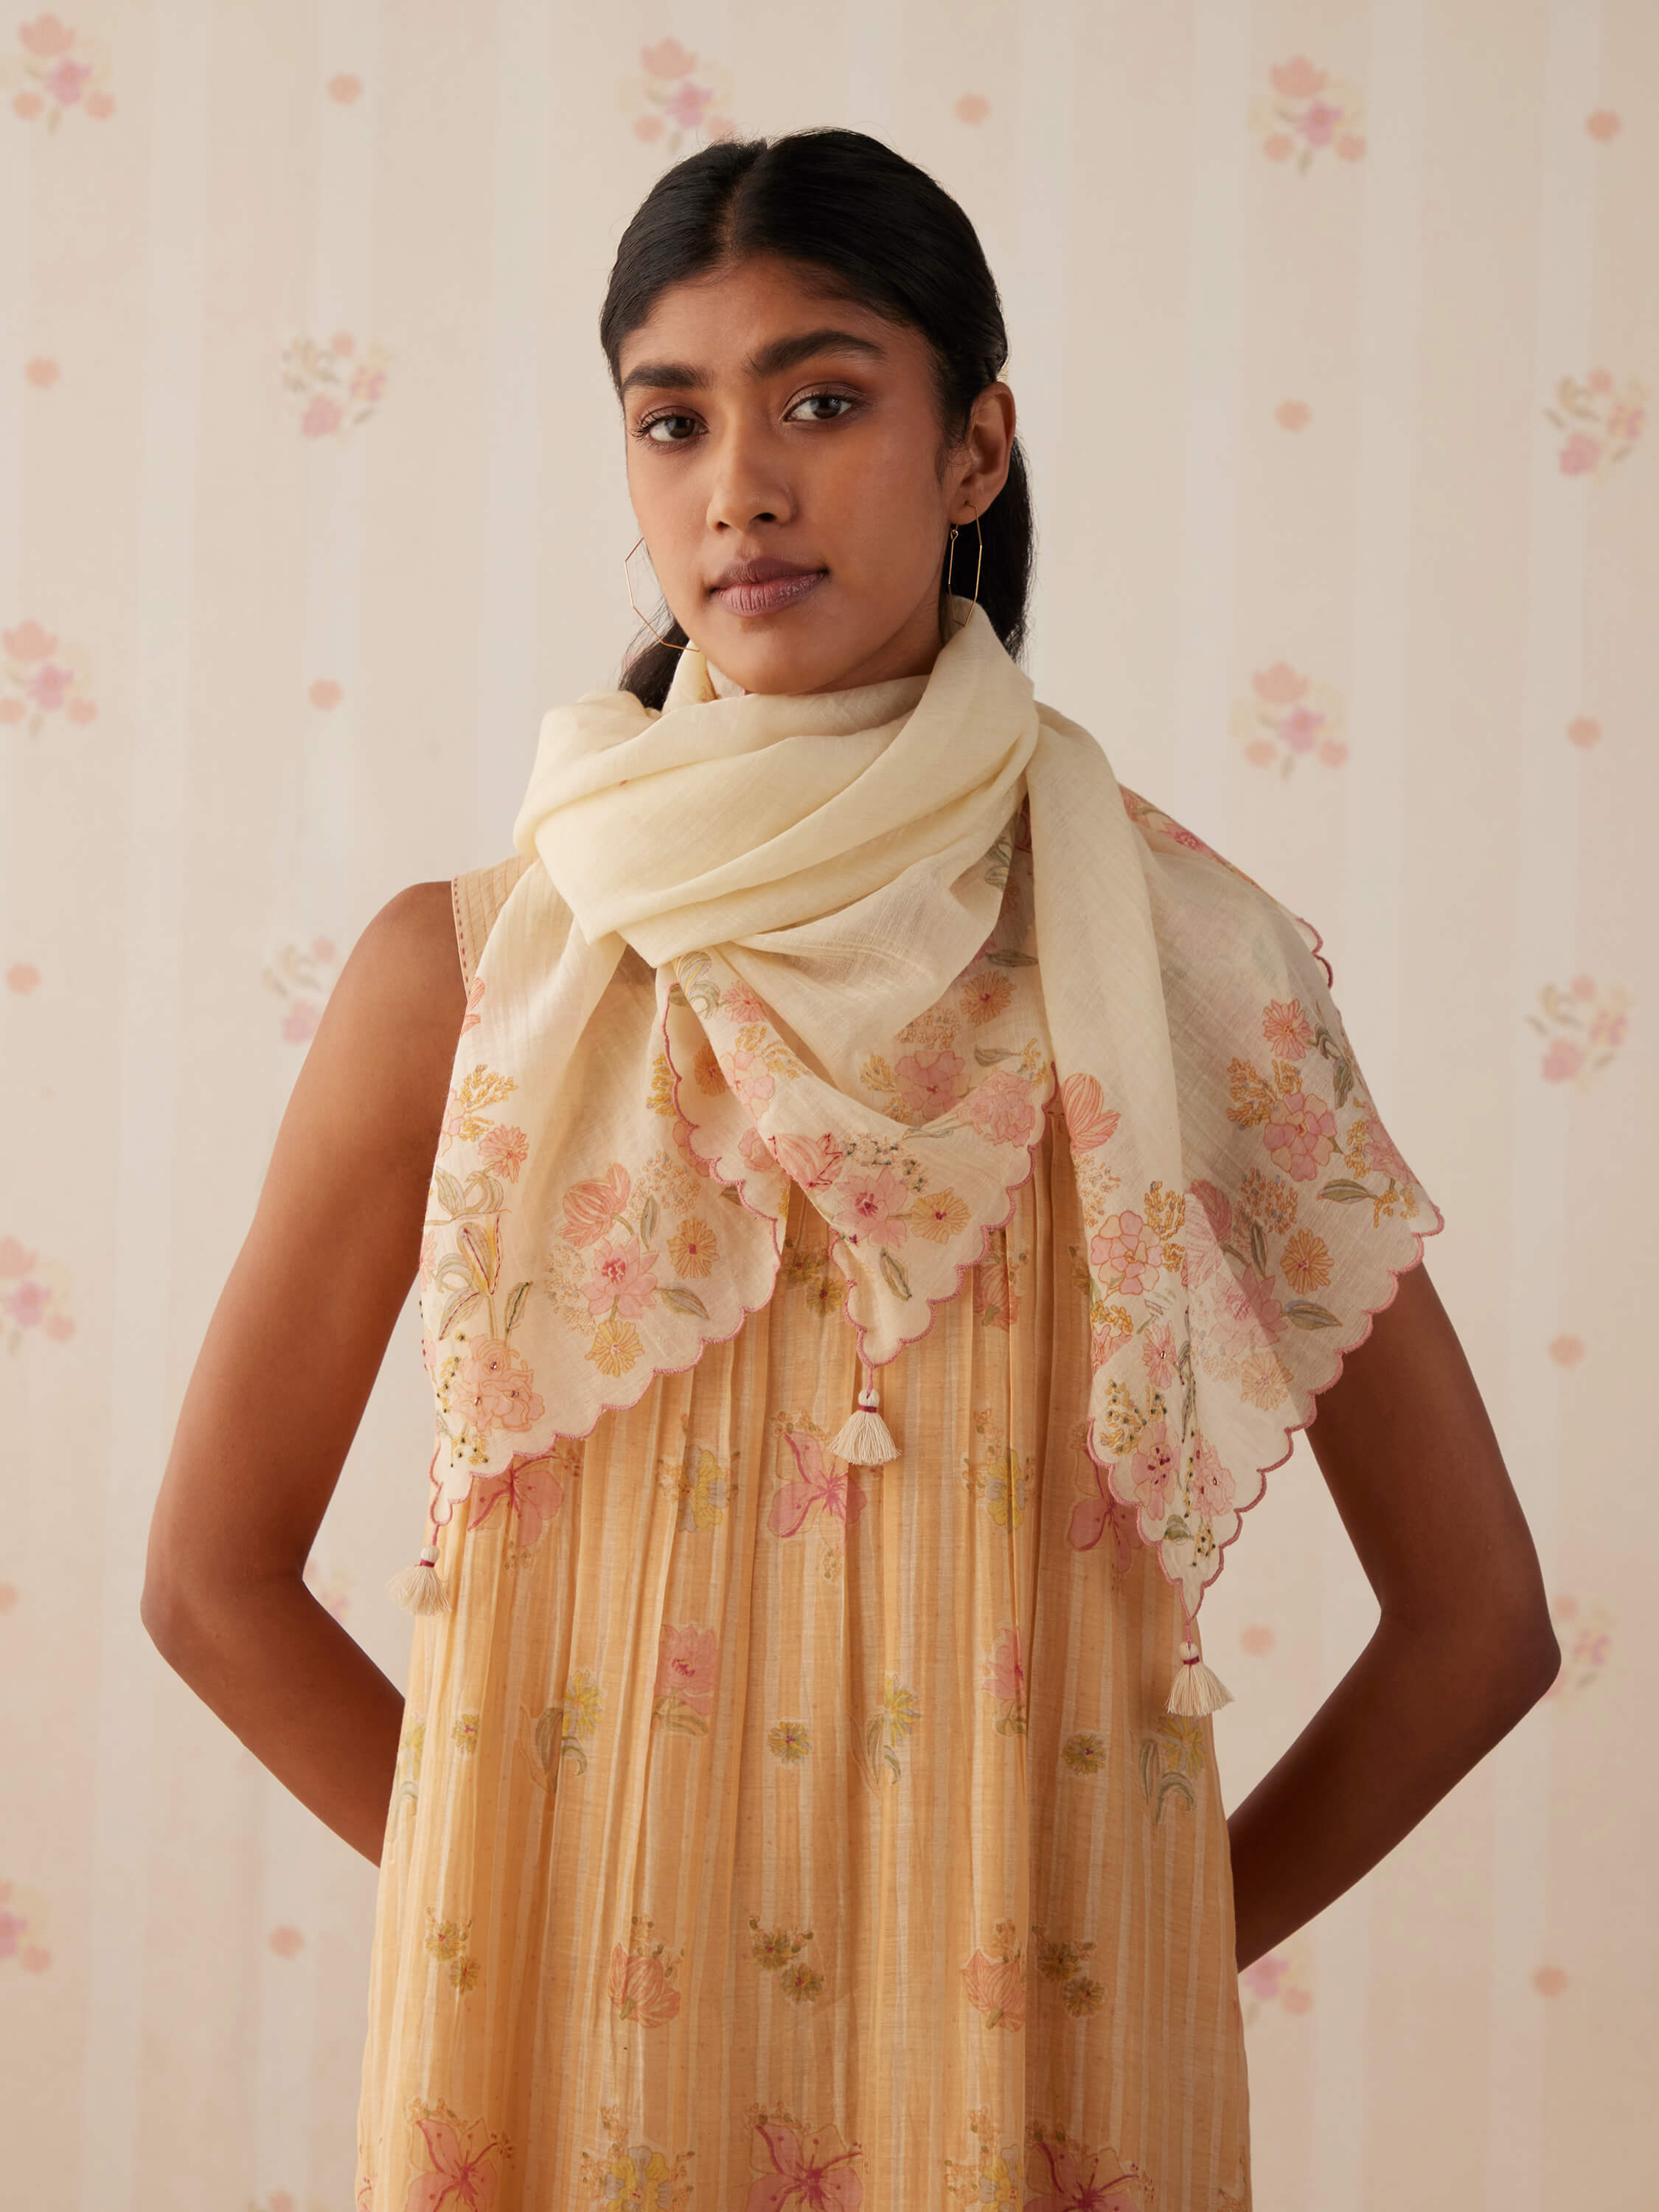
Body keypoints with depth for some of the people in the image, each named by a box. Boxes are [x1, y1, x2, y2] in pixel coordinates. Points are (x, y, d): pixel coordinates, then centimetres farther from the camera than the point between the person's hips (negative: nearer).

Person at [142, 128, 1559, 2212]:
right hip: (570, 2042, 0)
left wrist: (1137, 1955, 1)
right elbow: (214, 1574, 5)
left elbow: (1477, 1615, 3)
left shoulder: (1186, 967, -2)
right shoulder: (465, 970, -1)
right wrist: (517, 1892, 0)